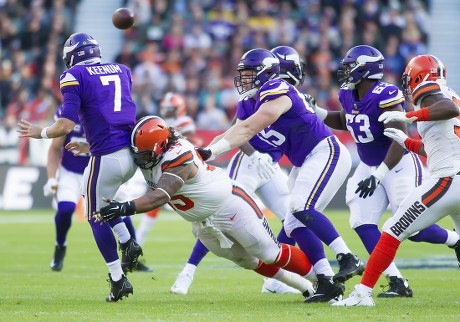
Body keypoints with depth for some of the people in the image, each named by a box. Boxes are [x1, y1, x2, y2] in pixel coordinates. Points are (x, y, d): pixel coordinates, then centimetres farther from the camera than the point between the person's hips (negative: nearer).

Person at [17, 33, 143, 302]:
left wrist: (39, 133, 6)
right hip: (133, 154, 6)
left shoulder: (74, 77, -5)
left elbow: (66, 126, -12)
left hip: (107, 156, -6)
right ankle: (127, 243, 16)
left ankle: (118, 280, 7)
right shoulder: (122, 71, 14)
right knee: (93, 192, 30)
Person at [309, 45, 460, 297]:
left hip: (400, 166, -8)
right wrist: (316, 112, 5)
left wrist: (378, 175, -33)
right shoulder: (348, 95, -2)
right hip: (371, 166, 8)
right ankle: (398, 283, -3)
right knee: (362, 223, -6)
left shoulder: (384, 96, -27)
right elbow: (344, 122, 22)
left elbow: (400, 140, -30)